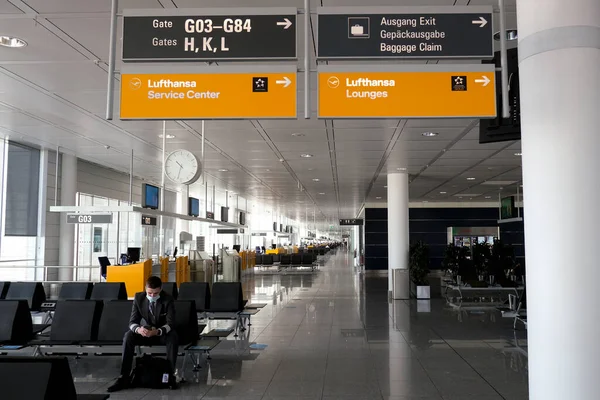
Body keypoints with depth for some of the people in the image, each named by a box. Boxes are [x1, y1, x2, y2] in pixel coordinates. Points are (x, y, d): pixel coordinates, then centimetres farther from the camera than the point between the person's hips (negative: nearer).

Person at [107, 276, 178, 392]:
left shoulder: (168, 300, -18)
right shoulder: (139, 297, -11)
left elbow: (170, 324, -23)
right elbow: (132, 321, -14)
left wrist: (158, 331, -45)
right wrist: (138, 329, -39)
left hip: (162, 333, -2)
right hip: (144, 332, 2)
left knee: (173, 337, -35)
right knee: (128, 336, -28)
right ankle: (124, 377, -25)